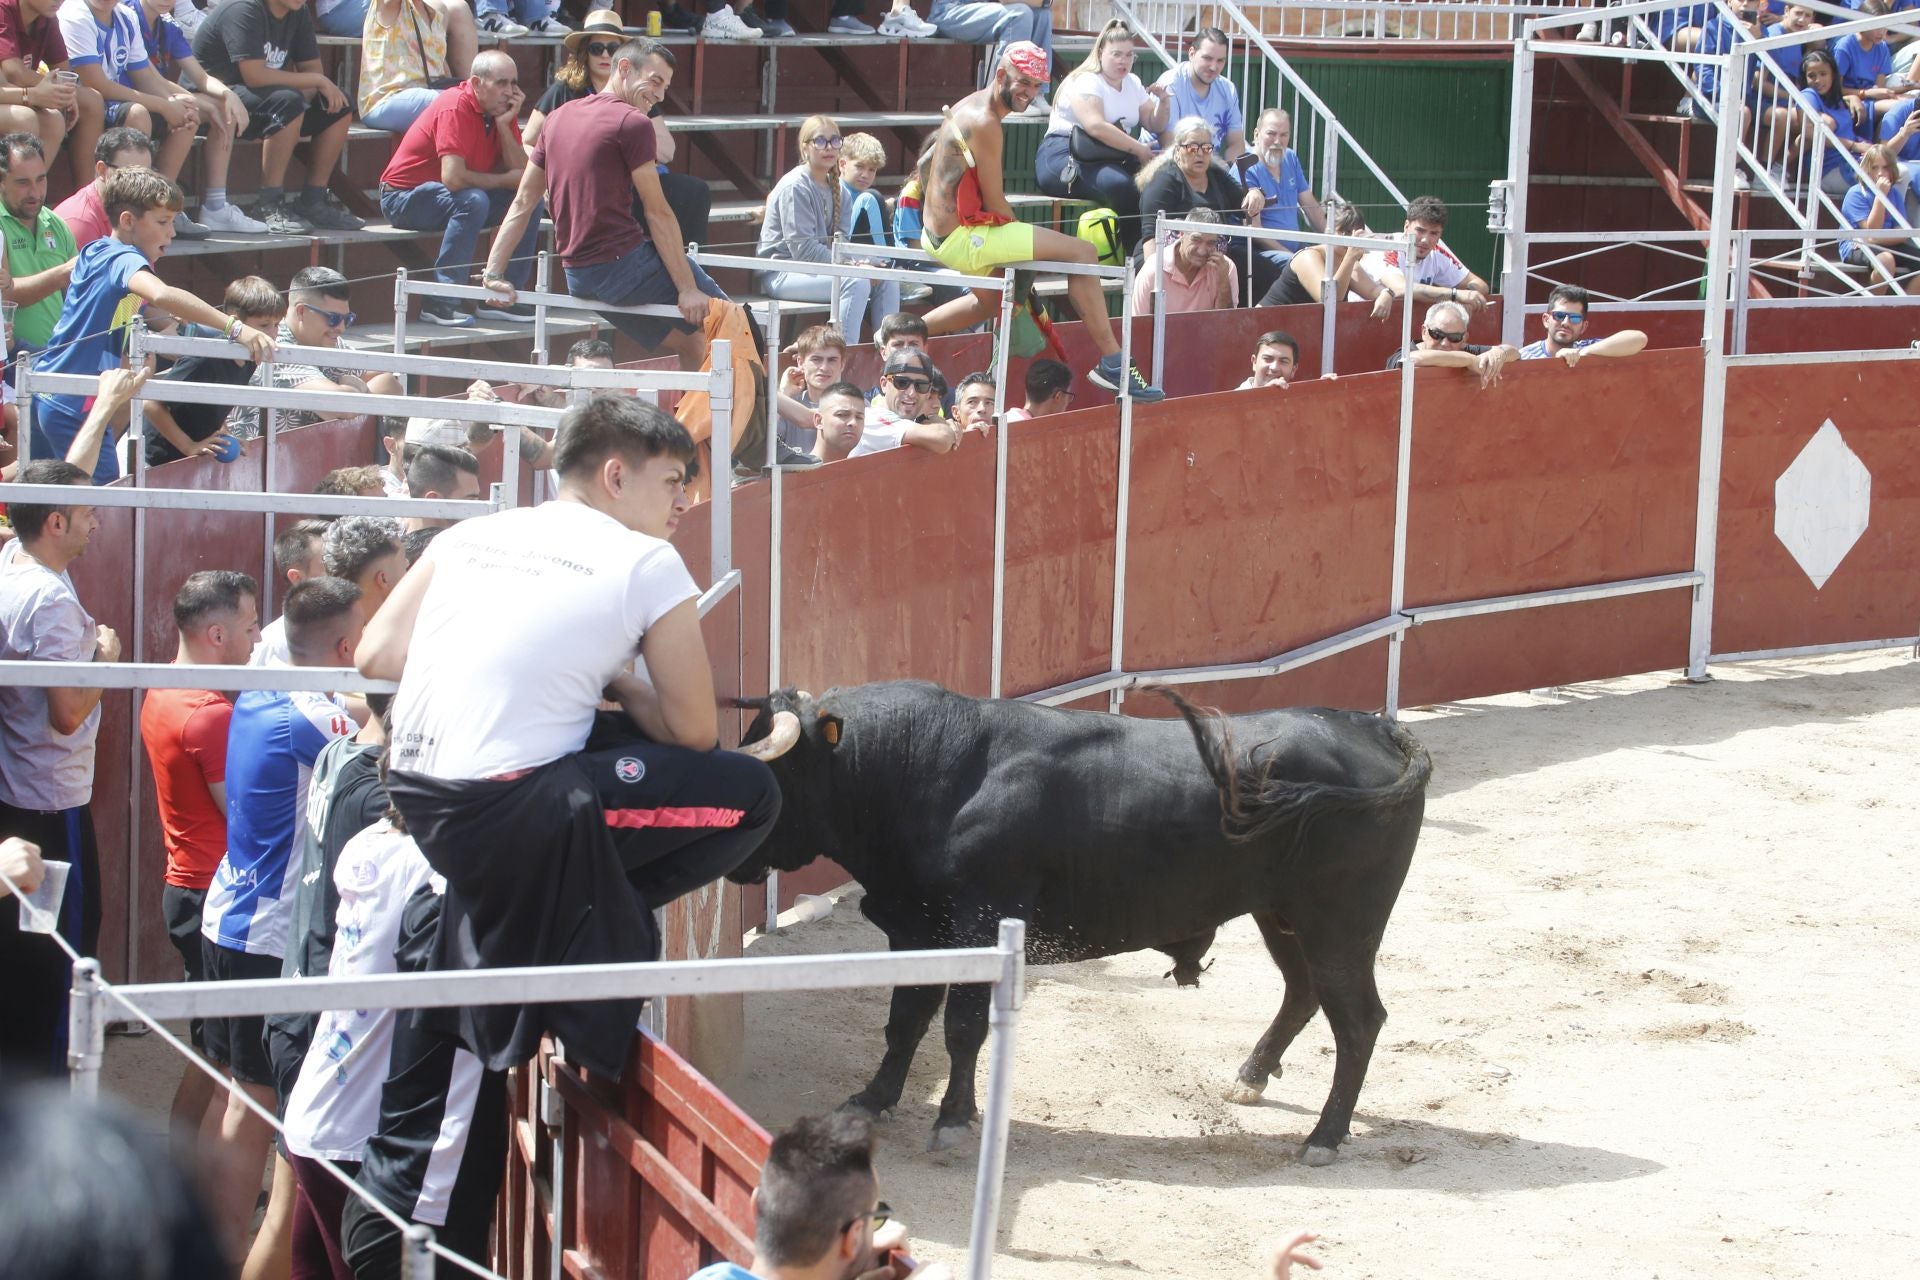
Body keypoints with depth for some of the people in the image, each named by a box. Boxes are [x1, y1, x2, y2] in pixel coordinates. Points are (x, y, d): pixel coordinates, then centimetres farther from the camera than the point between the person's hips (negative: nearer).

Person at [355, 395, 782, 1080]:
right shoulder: (646, 563, -1)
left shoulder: (472, 533, 13)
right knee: (751, 791, 7)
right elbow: (694, 731, 1)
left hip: (415, 796, 7)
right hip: (511, 816, -7)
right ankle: (590, 916, 2)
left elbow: (375, 655, 13)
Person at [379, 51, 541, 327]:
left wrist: (505, 125, -19)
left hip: (449, 196, 8)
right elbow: (452, 177, -34)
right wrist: (504, 180, -19)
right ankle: (440, 302, -32)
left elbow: (522, 173, -9)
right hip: (403, 197, -8)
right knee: (472, 200, -35)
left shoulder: (501, 110, 0)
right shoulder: (456, 108, -24)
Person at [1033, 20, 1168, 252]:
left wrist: (1162, 102, 2)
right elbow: (1096, 127, -23)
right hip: (1065, 156, -8)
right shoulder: (1086, 82, -7)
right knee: (1119, 185, -37)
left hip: (1112, 159, 8)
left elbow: (1154, 126, 23)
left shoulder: (1133, 85, 19)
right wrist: (1139, 150, -22)